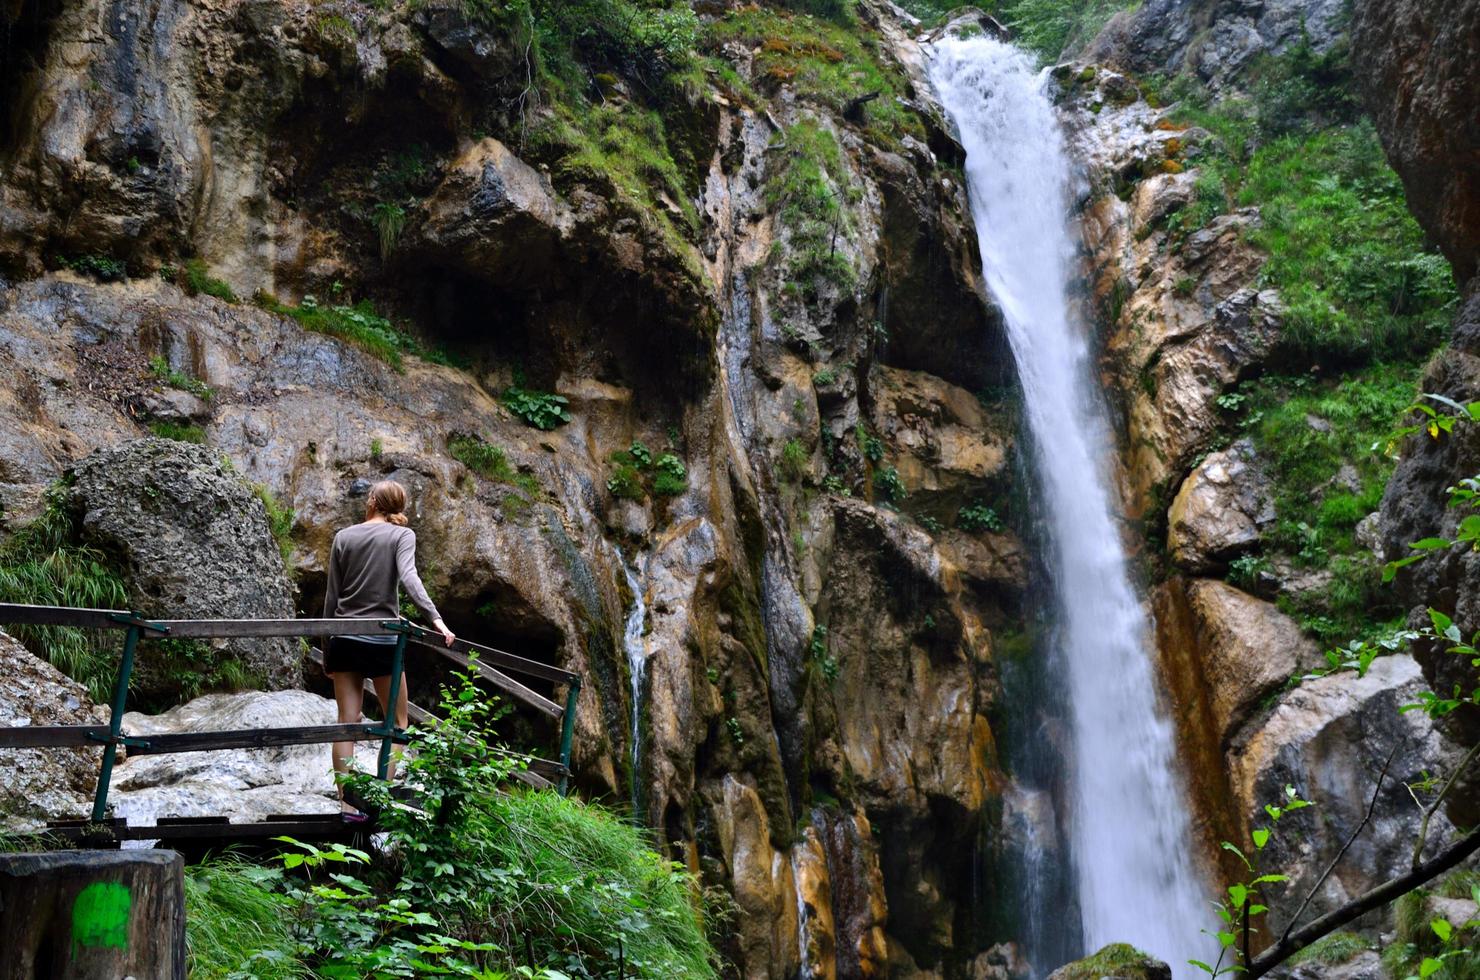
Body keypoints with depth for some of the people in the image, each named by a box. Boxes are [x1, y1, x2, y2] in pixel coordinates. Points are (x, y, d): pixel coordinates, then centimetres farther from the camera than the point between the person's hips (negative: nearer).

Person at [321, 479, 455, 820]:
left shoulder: (344, 537, 7)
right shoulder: (402, 535, -2)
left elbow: (331, 597, 8)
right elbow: (408, 577, -21)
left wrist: (327, 649, 15)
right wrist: (436, 619, -29)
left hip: (344, 638, 3)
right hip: (383, 640, -3)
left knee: (347, 722, 4)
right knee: (398, 722, 9)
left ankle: (346, 804, 2)